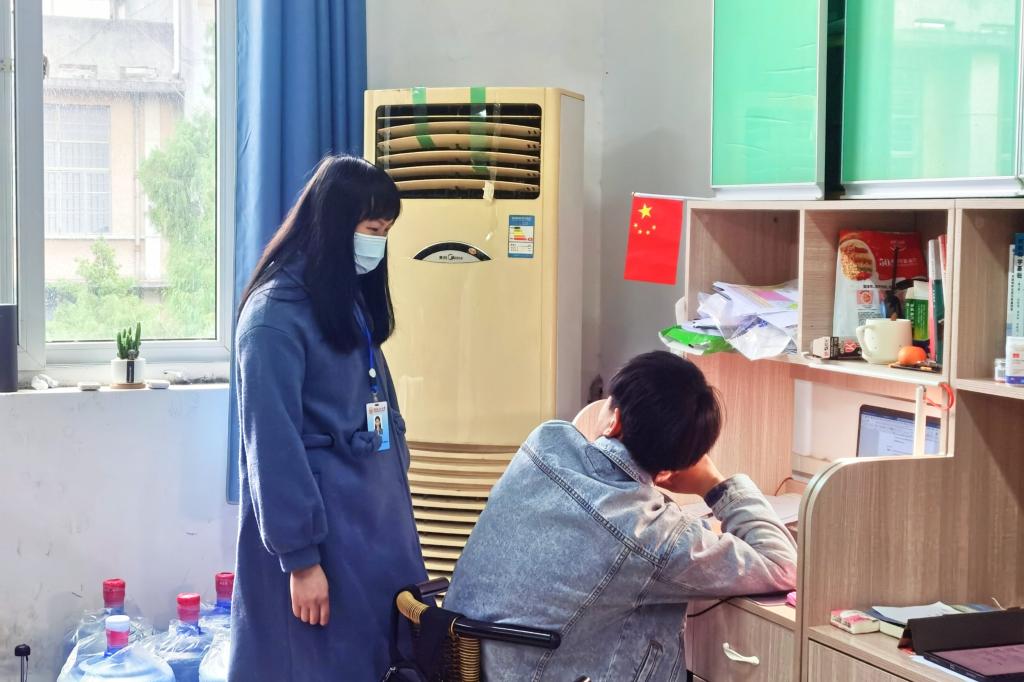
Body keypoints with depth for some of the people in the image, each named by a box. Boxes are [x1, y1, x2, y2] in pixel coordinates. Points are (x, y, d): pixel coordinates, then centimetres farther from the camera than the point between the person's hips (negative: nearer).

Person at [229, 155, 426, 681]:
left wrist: (392, 495, 13)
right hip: (317, 529, -8)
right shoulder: (276, 313, -14)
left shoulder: (352, 300, 12)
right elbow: (273, 444, -17)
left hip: (374, 519, 8)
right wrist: (300, 557, -17)